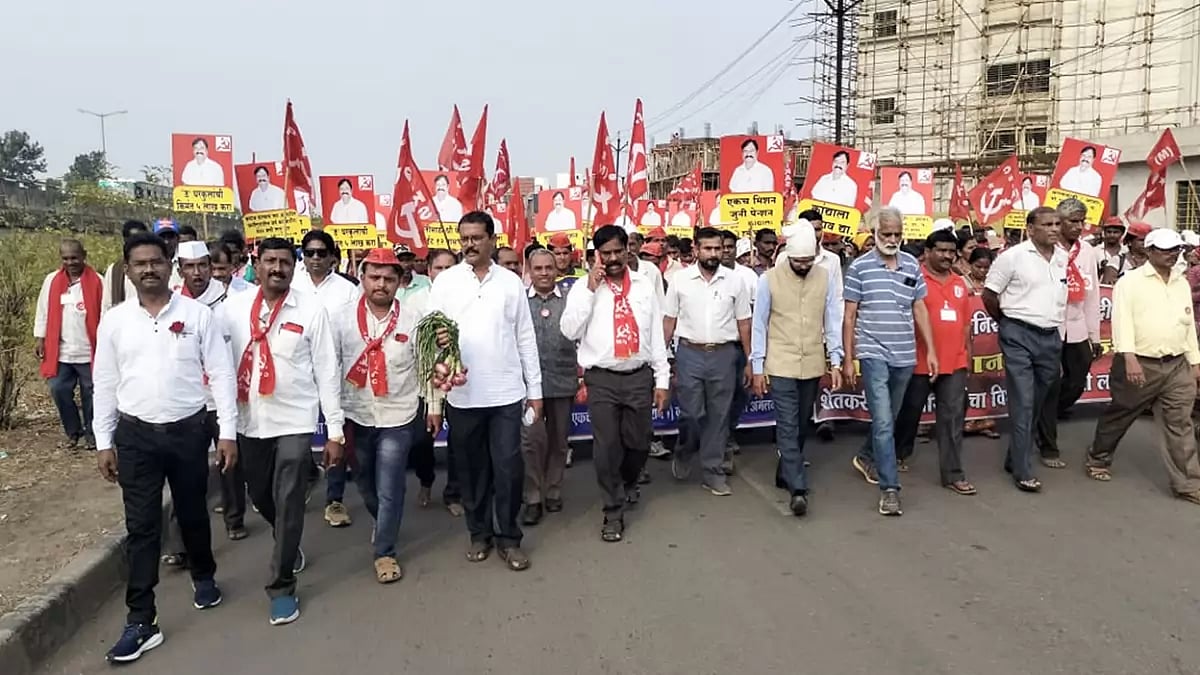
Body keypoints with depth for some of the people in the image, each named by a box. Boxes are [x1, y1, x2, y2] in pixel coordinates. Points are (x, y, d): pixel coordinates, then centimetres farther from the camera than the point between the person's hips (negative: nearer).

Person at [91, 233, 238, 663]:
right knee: (141, 527, 4)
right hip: (135, 435, 1)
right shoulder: (113, 321, 1)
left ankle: (203, 577, 41)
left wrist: (227, 433, -7)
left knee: (193, 513, 15)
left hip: (188, 430, -1)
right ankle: (141, 622, 12)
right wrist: (103, 442, 4)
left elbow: (221, 375, -4)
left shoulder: (197, 314, -5)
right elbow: (105, 385, 6)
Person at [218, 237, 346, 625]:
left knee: (288, 504, 0)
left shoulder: (311, 309, -7)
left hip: (295, 422, -3)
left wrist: (335, 430, -6)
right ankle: (289, 546, 48)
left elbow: (327, 371, -5)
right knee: (261, 498, 19)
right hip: (249, 422, 4)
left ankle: (282, 586, 16)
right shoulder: (234, 306, 1)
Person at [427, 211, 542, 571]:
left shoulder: (511, 282, 5)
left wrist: (535, 389, 5)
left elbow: (525, 338, 6)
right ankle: (479, 533, 28)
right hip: (462, 394, 0)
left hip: (506, 393, 0)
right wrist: (436, 339, -25)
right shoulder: (445, 281, 3)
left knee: (508, 469, 2)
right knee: (471, 468, 12)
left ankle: (508, 537, 18)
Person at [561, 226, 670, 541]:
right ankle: (613, 511, 16)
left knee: (638, 442, 13)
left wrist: (662, 379, 6)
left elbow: (656, 334, 8)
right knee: (606, 446, 0)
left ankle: (628, 483, 44)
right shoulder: (584, 287, 0)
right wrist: (590, 290, -16)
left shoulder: (645, 286, 7)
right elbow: (569, 331, -12)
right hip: (602, 379, -2)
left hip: (640, 376, 2)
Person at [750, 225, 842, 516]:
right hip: (781, 366, -3)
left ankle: (785, 472, 33)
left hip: (812, 366, 4)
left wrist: (835, 362, 0)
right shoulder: (769, 279, -7)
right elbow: (759, 325, -3)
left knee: (801, 426, 15)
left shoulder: (823, 279, 1)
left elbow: (832, 322, 5)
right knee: (788, 426, -6)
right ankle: (798, 488, -5)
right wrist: (757, 367, -4)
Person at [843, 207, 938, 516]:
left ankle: (866, 457, 43)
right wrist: (848, 359, -4)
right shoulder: (859, 267, -4)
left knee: (889, 419, 18)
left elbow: (919, 309, 12)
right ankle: (890, 488, -4)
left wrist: (931, 350, 7)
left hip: (905, 355, 5)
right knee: (883, 422, -10)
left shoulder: (912, 265, 7)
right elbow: (849, 316, -2)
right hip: (874, 355, -4)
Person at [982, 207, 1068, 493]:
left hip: (1051, 337, 6)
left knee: (1038, 403, 12)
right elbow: (989, 294, -4)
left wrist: (1058, 322, 12)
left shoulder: (1065, 259, 9)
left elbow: (1068, 295, 20)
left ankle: (1014, 458, 26)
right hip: (1019, 336, -6)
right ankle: (1023, 471, -1)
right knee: (1023, 403, -6)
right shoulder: (1013, 256, -8)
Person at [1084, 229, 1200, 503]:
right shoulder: (1131, 281, -7)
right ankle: (1098, 460, 28)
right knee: (1119, 416, 9)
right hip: (1140, 364, -5)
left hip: (1177, 366, 5)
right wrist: (1129, 358, -24)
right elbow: (1122, 321, -15)